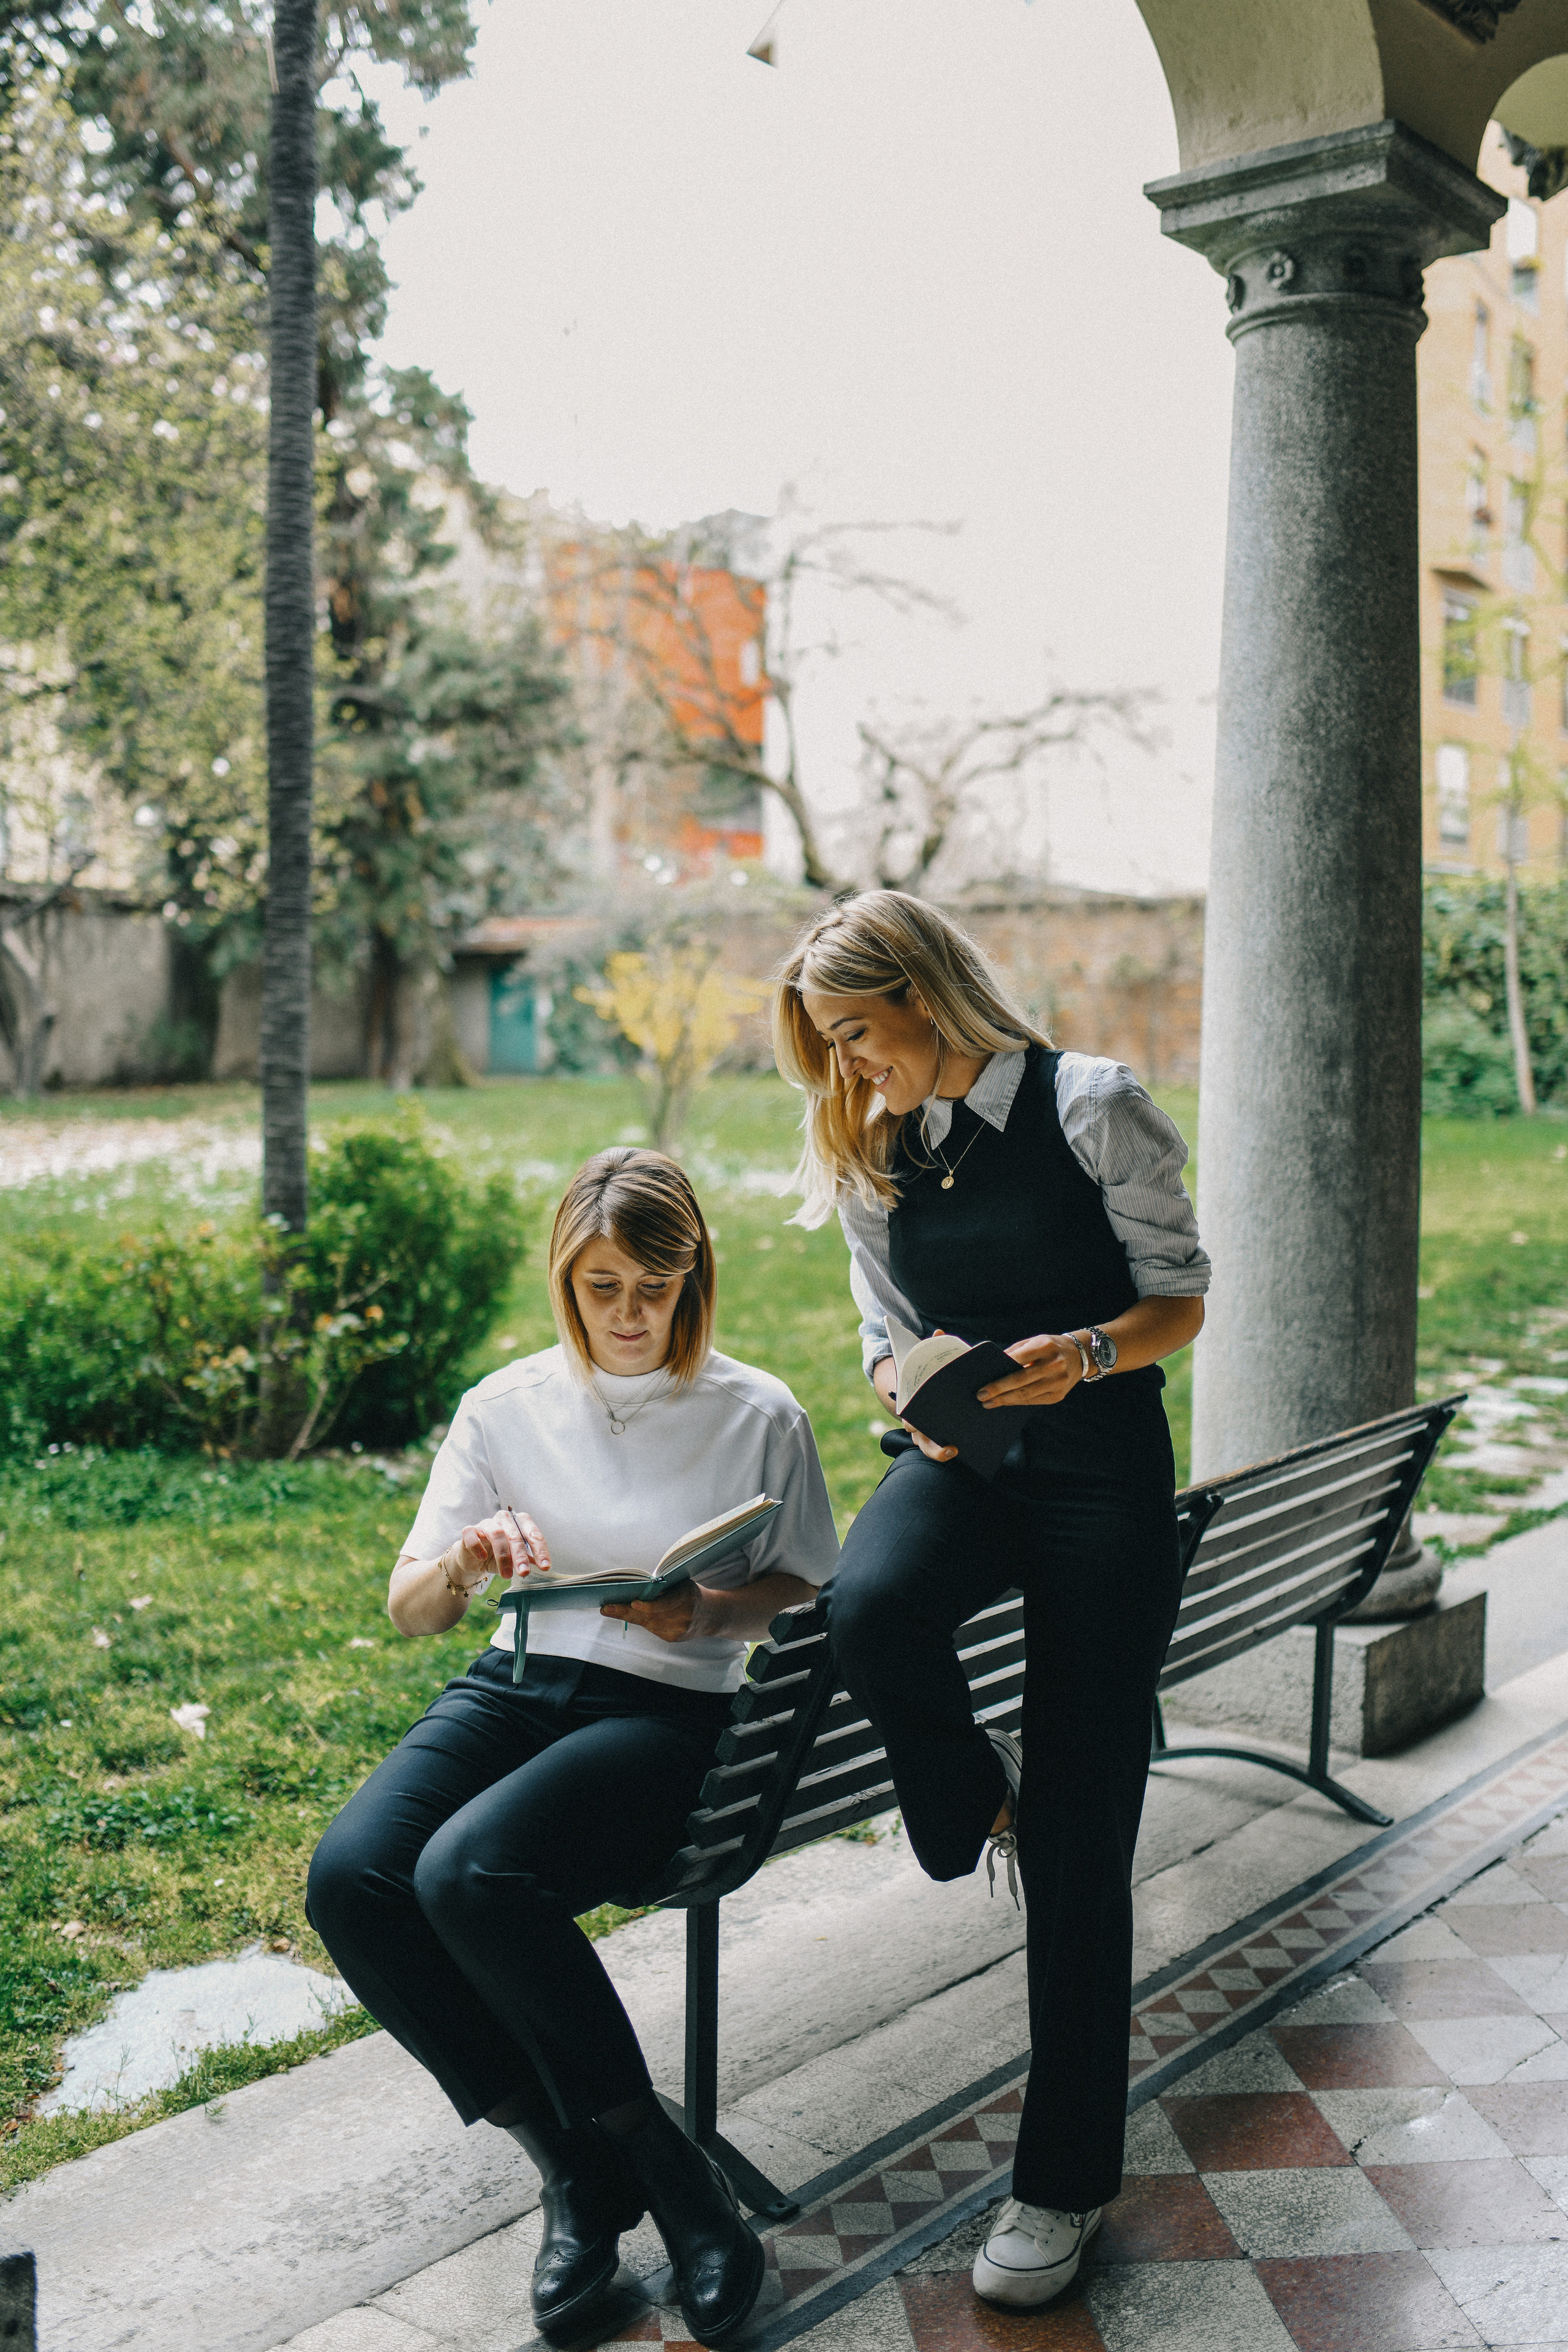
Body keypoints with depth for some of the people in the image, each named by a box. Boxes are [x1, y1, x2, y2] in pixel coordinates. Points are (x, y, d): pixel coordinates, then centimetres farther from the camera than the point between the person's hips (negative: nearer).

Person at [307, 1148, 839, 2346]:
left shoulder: (759, 1415, -1)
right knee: (349, 1876, -24)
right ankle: (583, 2159, -8)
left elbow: (810, 1588, 9)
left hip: (664, 1708, -4)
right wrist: (467, 1562, -17)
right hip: (515, 1684, 4)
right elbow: (409, 1610, 7)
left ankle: (605, 2165, -8)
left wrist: (706, 1613, -12)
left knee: (470, 1873, -32)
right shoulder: (509, 1405, 6)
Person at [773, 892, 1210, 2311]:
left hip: (1102, 1468, -4)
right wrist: (916, 1395, -9)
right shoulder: (872, 1151, 10)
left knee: (1082, 1841, -2)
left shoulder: (1093, 1108, -6)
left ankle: (1066, 2177, 14)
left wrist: (1087, 1353, -23)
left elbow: (1182, 1298, -3)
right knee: (869, 1612, -34)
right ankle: (975, 1796, 1)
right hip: (953, 1456, 4)